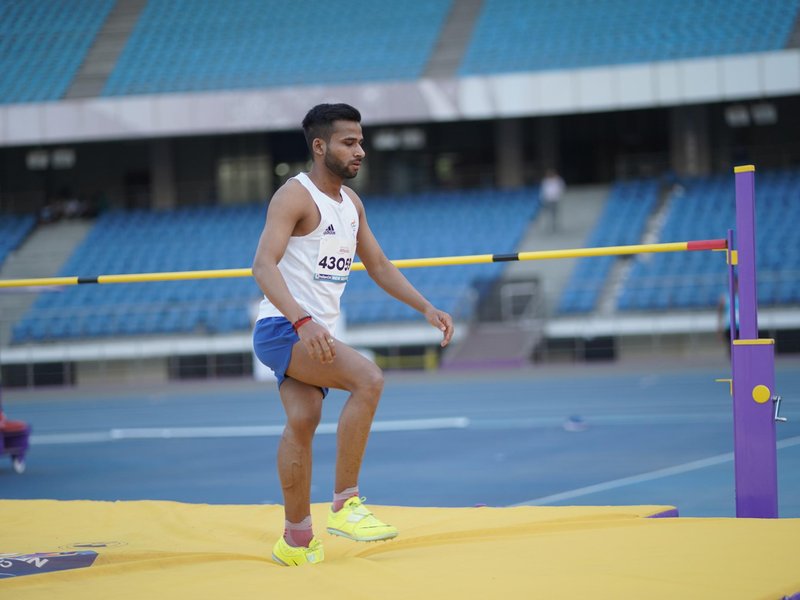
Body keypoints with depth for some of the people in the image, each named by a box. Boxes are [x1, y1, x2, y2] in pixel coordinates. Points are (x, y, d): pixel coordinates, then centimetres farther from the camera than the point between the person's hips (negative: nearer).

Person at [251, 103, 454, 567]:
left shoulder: (351, 203, 15)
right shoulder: (295, 196, -13)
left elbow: (379, 265, 25)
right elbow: (264, 265, -25)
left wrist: (427, 309, 15)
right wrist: (303, 322, -38)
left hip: (314, 334, 8)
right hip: (282, 328, -8)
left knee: (303, 421, 3)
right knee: (368, 378, -23)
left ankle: (297, 539, 11)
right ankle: (346, 503, -19)